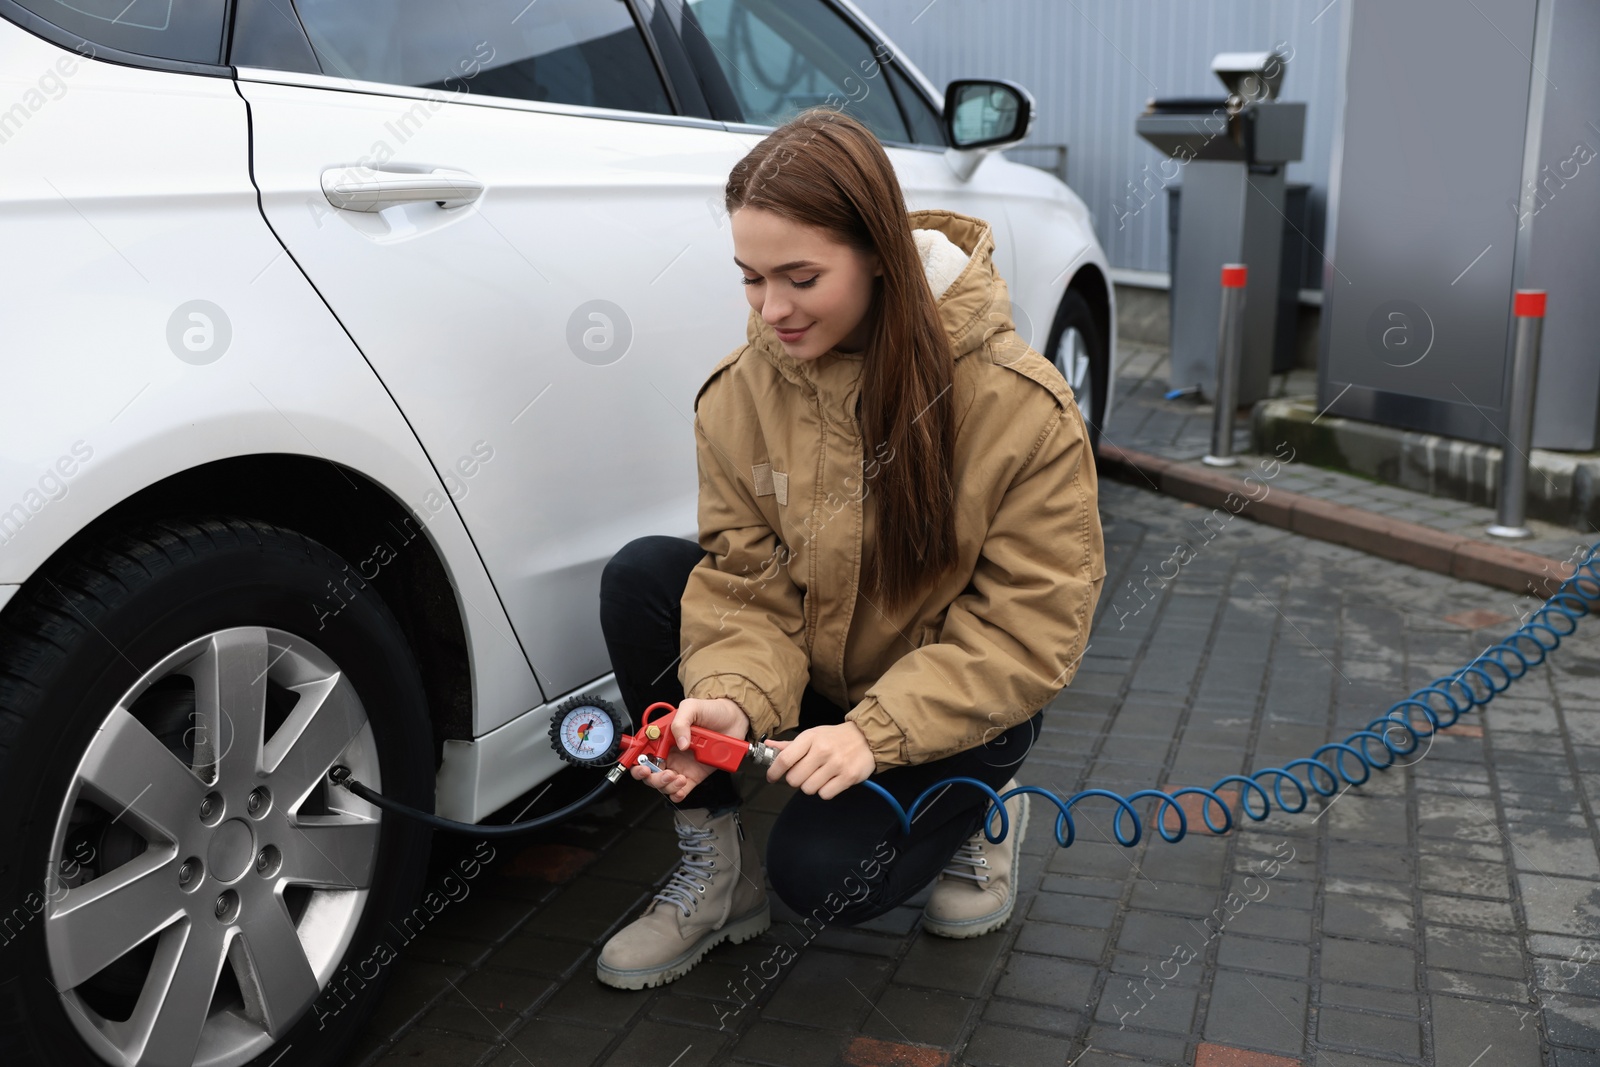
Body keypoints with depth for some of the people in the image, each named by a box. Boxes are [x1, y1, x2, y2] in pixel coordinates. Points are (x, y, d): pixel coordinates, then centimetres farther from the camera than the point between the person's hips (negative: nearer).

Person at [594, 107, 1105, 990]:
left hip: (958, 705, -4)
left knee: (822, 876, -25)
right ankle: (713, 866, -4)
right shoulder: (742, 390, -11)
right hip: (814, 673, 4)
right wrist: (732, 696, -29)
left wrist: (876, 731, -29)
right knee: (640, 579, -19)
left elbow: (1031, 626, -20)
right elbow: (745, 580, -8)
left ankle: (979, 812, 10)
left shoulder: (1017, 403, -23)